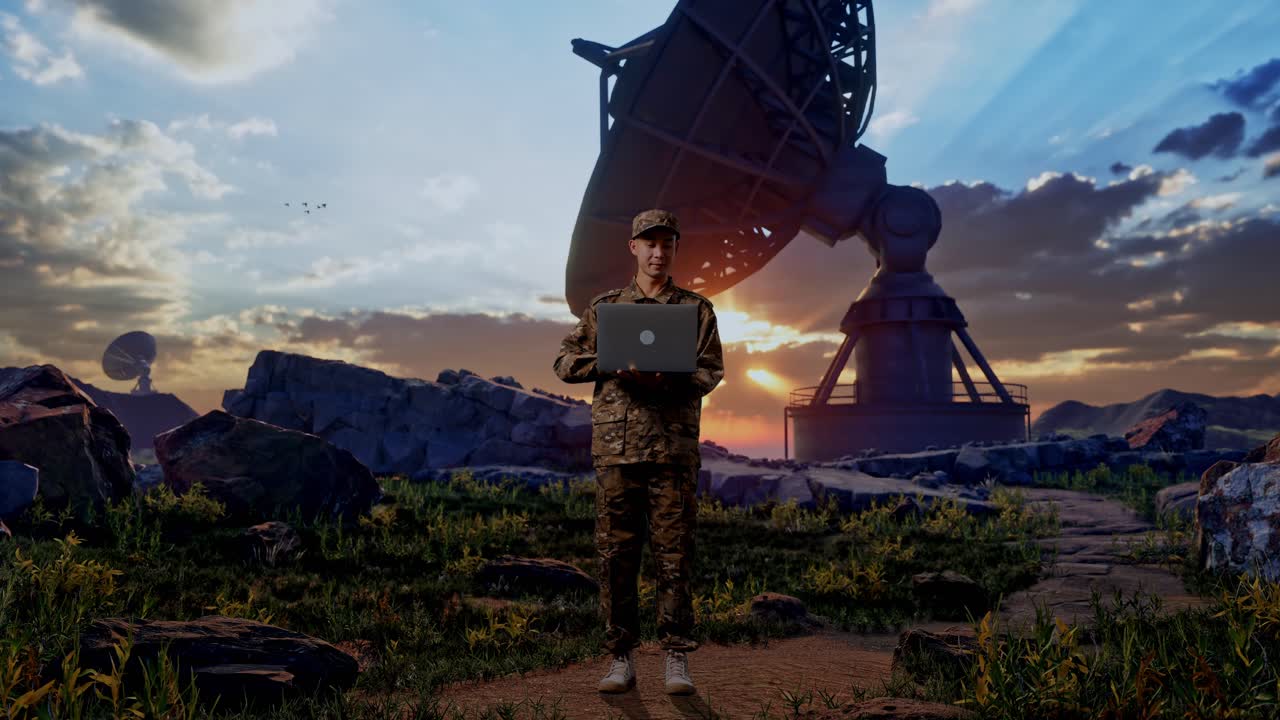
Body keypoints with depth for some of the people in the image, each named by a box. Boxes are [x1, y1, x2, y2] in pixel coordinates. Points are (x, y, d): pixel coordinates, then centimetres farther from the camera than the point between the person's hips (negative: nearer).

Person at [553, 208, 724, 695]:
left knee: (674, 556, 2)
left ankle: (677, 660, 11)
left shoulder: (696, 309, 11)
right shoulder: (604, 307, 13)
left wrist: (669, 378, -16)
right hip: (615, 447, 1)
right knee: (616, 555, 4)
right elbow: (565, 361, 10)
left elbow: (711, 372, 3)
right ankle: (621, 659, 15)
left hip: (674, 449, -1)